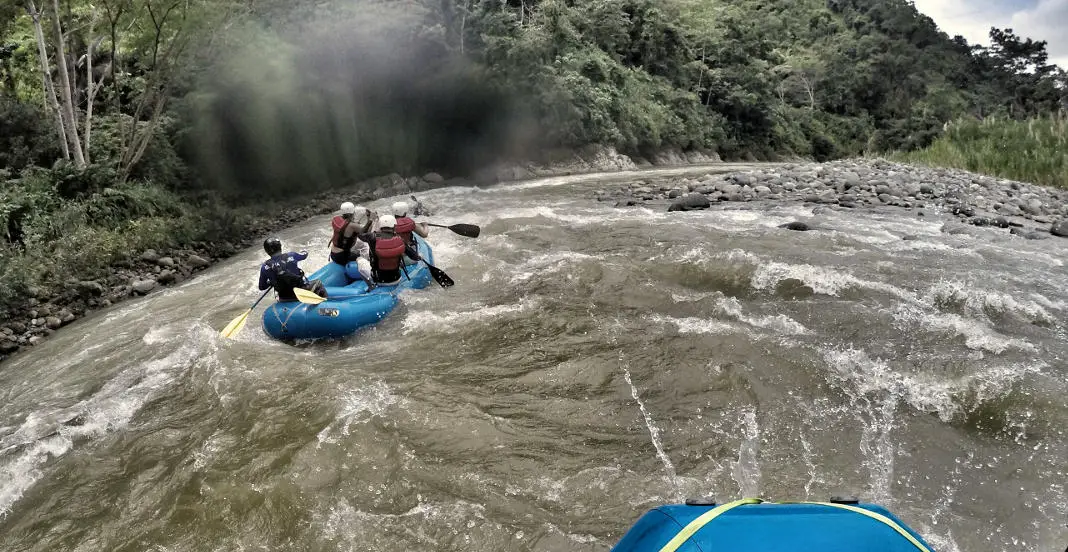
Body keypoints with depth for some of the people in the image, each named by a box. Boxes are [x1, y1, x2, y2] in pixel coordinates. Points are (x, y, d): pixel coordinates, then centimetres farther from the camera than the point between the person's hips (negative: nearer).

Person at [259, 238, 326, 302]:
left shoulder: (265, 266, -10)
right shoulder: (291, 256, -14)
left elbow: (262, 287, 1)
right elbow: (305, 254, 9)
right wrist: (304, 252, 32)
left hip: (284, 299, 2)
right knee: (318, 283, 24)